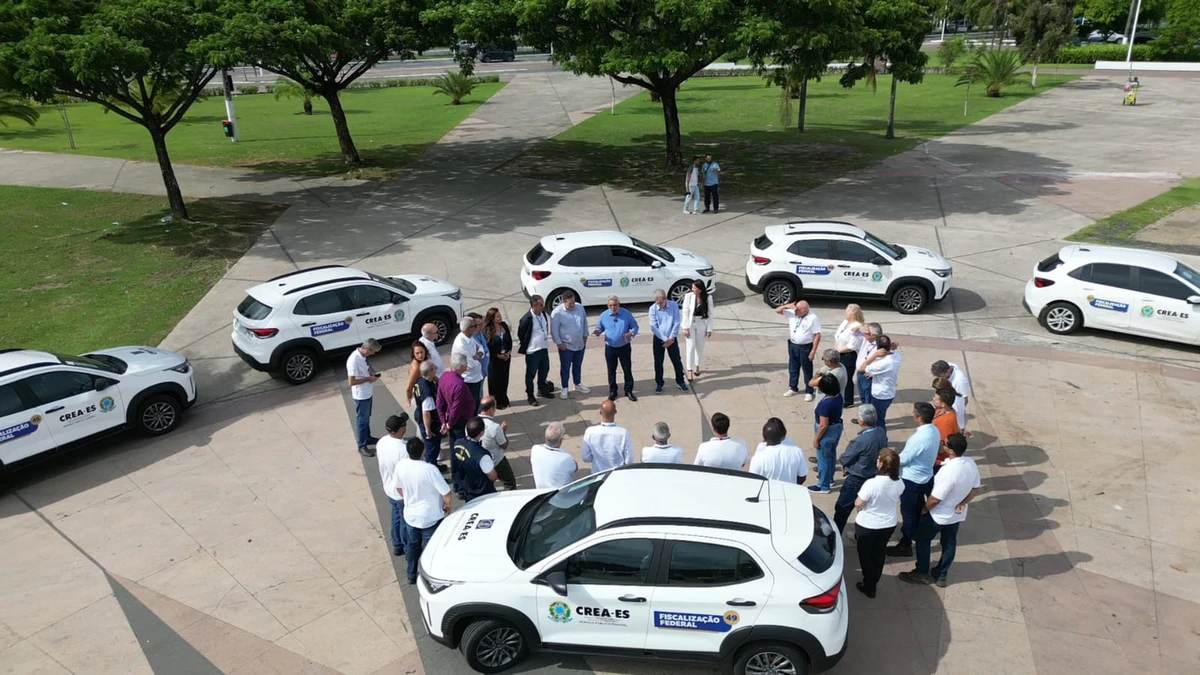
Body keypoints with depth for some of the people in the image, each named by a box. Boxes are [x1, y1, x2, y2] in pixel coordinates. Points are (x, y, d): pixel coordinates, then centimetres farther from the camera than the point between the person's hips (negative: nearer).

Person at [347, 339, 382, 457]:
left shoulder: (362, 355, -2)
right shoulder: (353, 360, -30)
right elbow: (351, 381, -28)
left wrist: (371, 374, 0)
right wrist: (368, 379, -21)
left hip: (367, 393, 9)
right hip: (361, 395, -9)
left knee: (367, 417, 24)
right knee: (362, 420, 5)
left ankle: (367, 437, 42)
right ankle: (362, 446, 18)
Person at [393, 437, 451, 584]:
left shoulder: (400, 466, -15)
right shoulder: (430, 469, -30)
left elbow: (398, 487, 3)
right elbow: (446, 493, -24)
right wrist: (447, 505, -2)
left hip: (410, 515, 5)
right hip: (431, 517, -5)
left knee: (412, 546, 26)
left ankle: (412, 576, 43)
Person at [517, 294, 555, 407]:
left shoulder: (543, 313, -3)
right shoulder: (527, 319, -23)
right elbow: (520, 334, -10)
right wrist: (526, 346, 2)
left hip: (544, 348, 7)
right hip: (532, 351, -7)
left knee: (544, 370, 21)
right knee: (531, 374, 7)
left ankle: (542, 389, 42)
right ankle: (530, 395, 22)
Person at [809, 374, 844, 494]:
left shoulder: (825, 404, -33)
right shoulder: (838, 396, -10)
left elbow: (823, 425, -26)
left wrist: (816, 439, -17)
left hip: (827, 432, -9)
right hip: (837, 427, 9)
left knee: (823, 458, 8)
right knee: (831, 454, 26)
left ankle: (823, 486, 21)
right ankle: (829, 478, 44)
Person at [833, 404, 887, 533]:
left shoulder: (860, 441, -31)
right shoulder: (880, 433, -9)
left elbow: (844, 459, -18)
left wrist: (841, 460, 8)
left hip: (856, 480, -7)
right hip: (874, 476, 7)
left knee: (842, 509, 8)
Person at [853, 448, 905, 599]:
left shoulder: (871, 483, -32)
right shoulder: (899, 483, -14)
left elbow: (858, 504, -21)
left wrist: (861, 497, -2)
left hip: (867, 526, -5)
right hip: (888, 525, 5)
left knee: (865, 556, 17)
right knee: (879, 555, 24)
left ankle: (869, 587, 27)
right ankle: (873, 582, 42)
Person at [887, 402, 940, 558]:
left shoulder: (920, 438, -33)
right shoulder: (934, 430, -4)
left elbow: (903, 459, -22)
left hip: (912, 478, -9)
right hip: (924, 475, 9)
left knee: (908, 511, 5)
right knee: (918, 508, 26)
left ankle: (905, 545, 16)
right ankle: (915, 533, 45)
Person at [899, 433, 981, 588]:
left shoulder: (949, 471, -37)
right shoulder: (971, 464, -13)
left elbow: (935, 499, -28)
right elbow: (975, 489, 2)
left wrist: (924, 509, -10)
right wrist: (962, 504, -1)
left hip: (939, 515, -7)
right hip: (958, 515, 7)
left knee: (922, 540, 15)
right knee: (949, 544, 22)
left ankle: (922, 574, 27)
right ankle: (941, 575, 38)